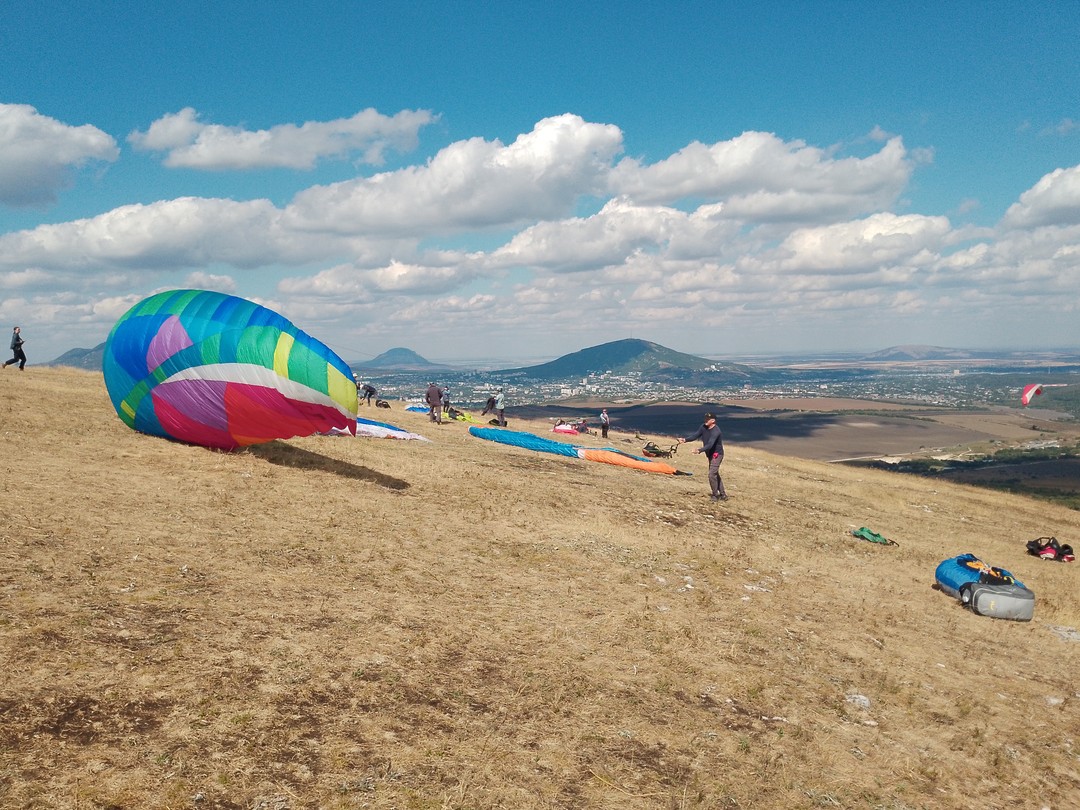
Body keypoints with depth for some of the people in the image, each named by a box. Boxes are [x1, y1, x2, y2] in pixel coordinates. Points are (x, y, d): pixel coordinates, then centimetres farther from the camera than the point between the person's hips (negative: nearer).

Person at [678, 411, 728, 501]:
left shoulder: (716, 431, -27)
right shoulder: (704, 427, -2)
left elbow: (710, 445, -36)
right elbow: (696, 435, -3)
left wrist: (700, 450, -50)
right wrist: (685, 440, -19)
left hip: (717, 454, -9)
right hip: (710, 454, 9)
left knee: (712, 474, -13)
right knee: (715, 474, 17)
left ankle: (715, 495, 3)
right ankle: (723, 494, 28)